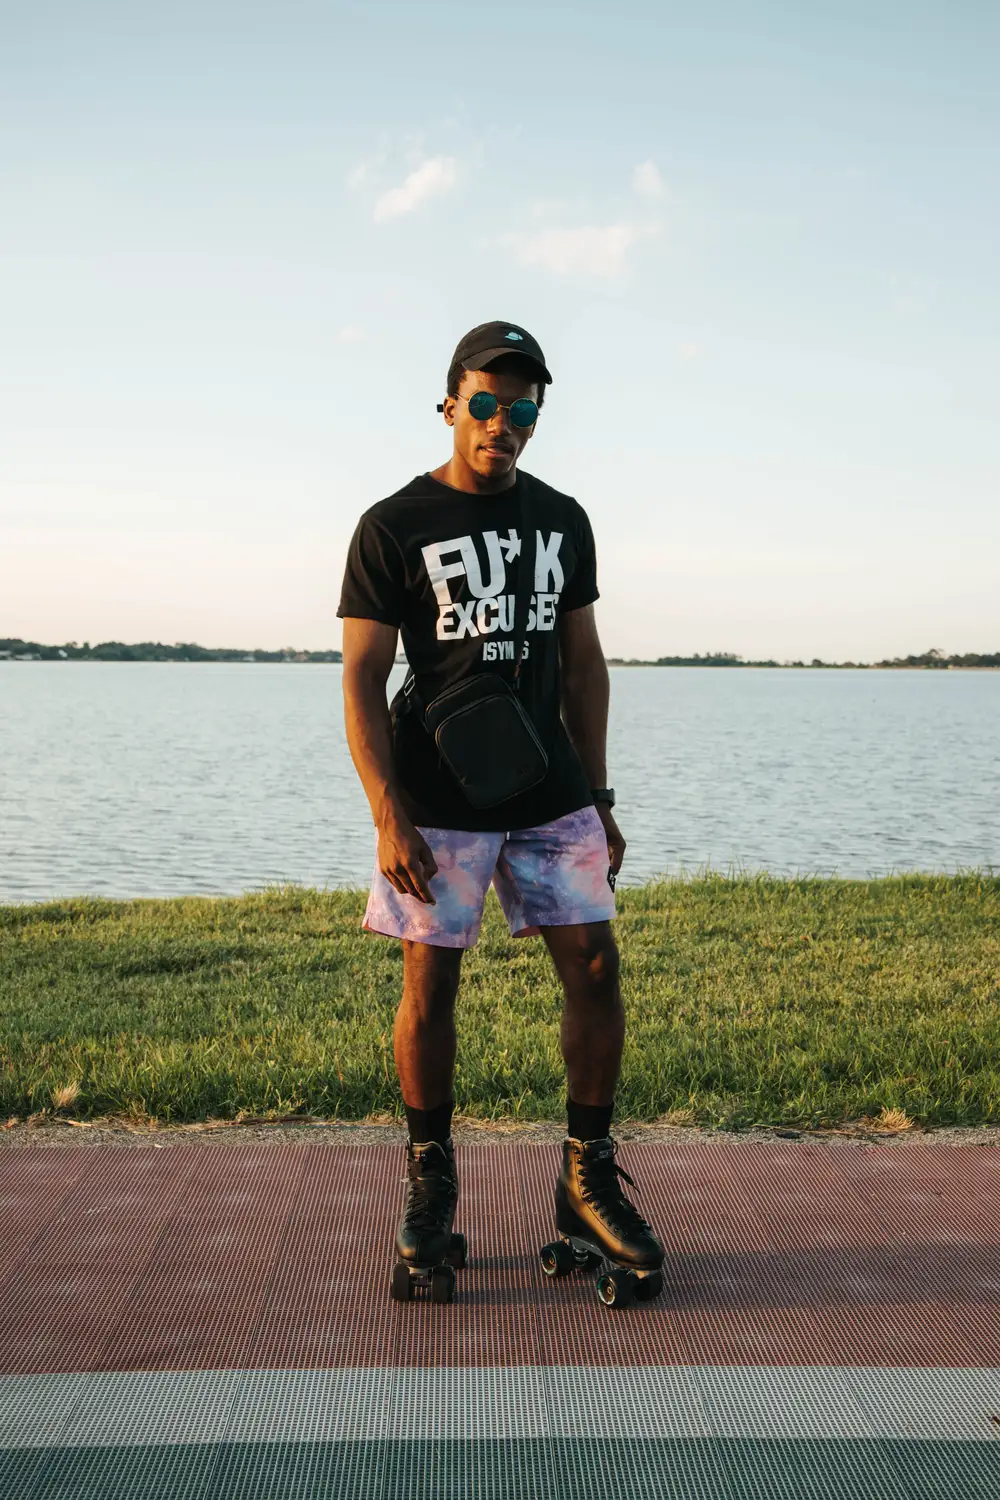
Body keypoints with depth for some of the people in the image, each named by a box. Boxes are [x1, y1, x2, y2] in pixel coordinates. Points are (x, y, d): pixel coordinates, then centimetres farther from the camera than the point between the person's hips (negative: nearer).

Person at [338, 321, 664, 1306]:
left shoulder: (562, 521, 11)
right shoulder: (393, 527, -3)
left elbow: (582, 665, 15)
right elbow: (361, 682, -6)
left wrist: (598, 800, 11)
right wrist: (388, 818, -15)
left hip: (551, 795, 4)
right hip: (438, 800, -4)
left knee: (594, 968, -2)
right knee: (429, 983, 0)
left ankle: (588, 1185, 13)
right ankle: (431, 1189, 18)